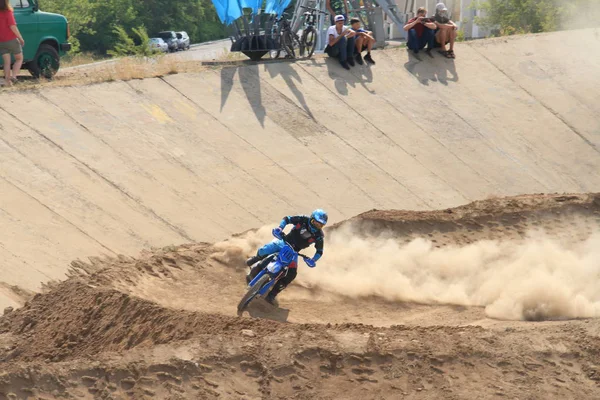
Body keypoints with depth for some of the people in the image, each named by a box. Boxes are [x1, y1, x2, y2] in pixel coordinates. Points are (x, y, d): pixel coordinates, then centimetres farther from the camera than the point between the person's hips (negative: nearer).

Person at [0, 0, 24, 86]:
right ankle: (14, 76, -7)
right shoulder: (8, 12, -14)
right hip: (11, 40, -4)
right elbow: (12, 26, -19)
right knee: (19, 59, 11)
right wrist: (21, 38, -12)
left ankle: (7, 80, 3)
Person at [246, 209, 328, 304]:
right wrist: (279, 228, -24)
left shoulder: (319, 236, -12)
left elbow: (319, 252, -4)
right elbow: (287, 219, -5)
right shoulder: (303, 220, -13)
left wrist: (313, 261, -23)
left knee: (291, 274, -21)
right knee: (264, 251, -22)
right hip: (284, 242, 0)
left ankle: (273, 293, -9)